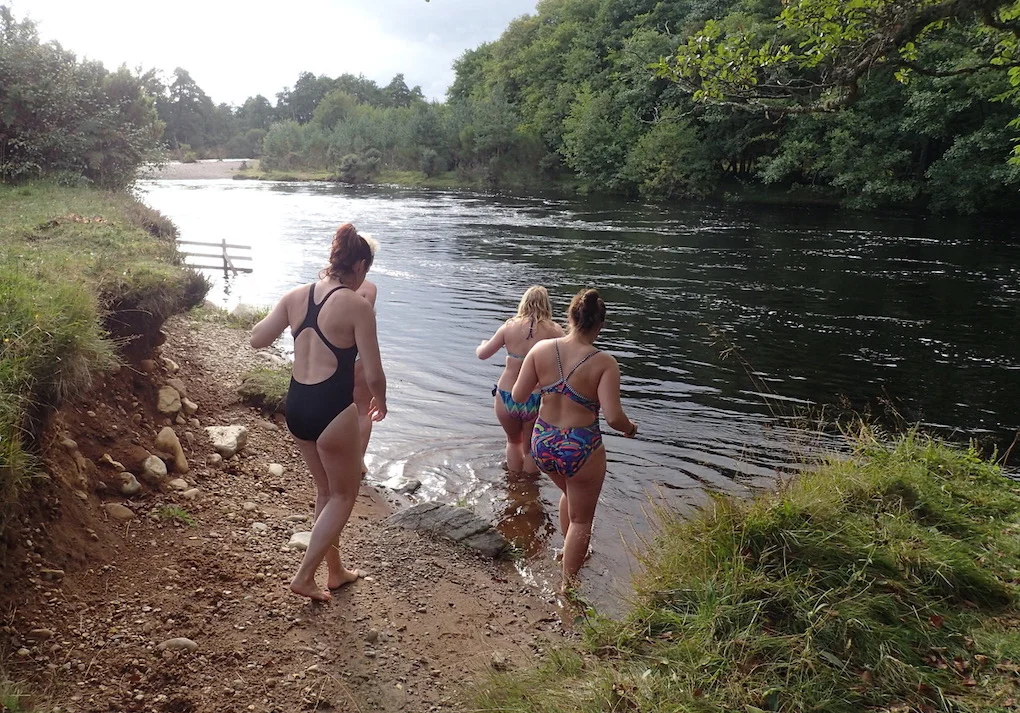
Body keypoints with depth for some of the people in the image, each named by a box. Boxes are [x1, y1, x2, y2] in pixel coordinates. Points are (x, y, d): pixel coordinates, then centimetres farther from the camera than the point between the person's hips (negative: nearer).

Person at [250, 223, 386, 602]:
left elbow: (257, 339, 10)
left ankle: (336, 570, 38)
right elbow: (373, 375, -13)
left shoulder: (296, 295, 2)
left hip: (296, 405, 7)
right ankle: (304, 576, 17)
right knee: (344, 495, 16)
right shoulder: (357, 305, -14)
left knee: (325, 490, 24)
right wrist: (380, 401, 8)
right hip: (332, 410, -7)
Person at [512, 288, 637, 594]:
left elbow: (518, 395, -4)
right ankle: (567, 586, 31)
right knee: (581, 520, 18)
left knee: (570, 493, 35)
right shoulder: (604, 363, -18)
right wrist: (630, 428, 0)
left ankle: (570, 551, 55)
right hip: (581, 450, -5)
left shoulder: (541, 349, -9)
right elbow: (613, 418, -22)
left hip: (543, 443, 5)